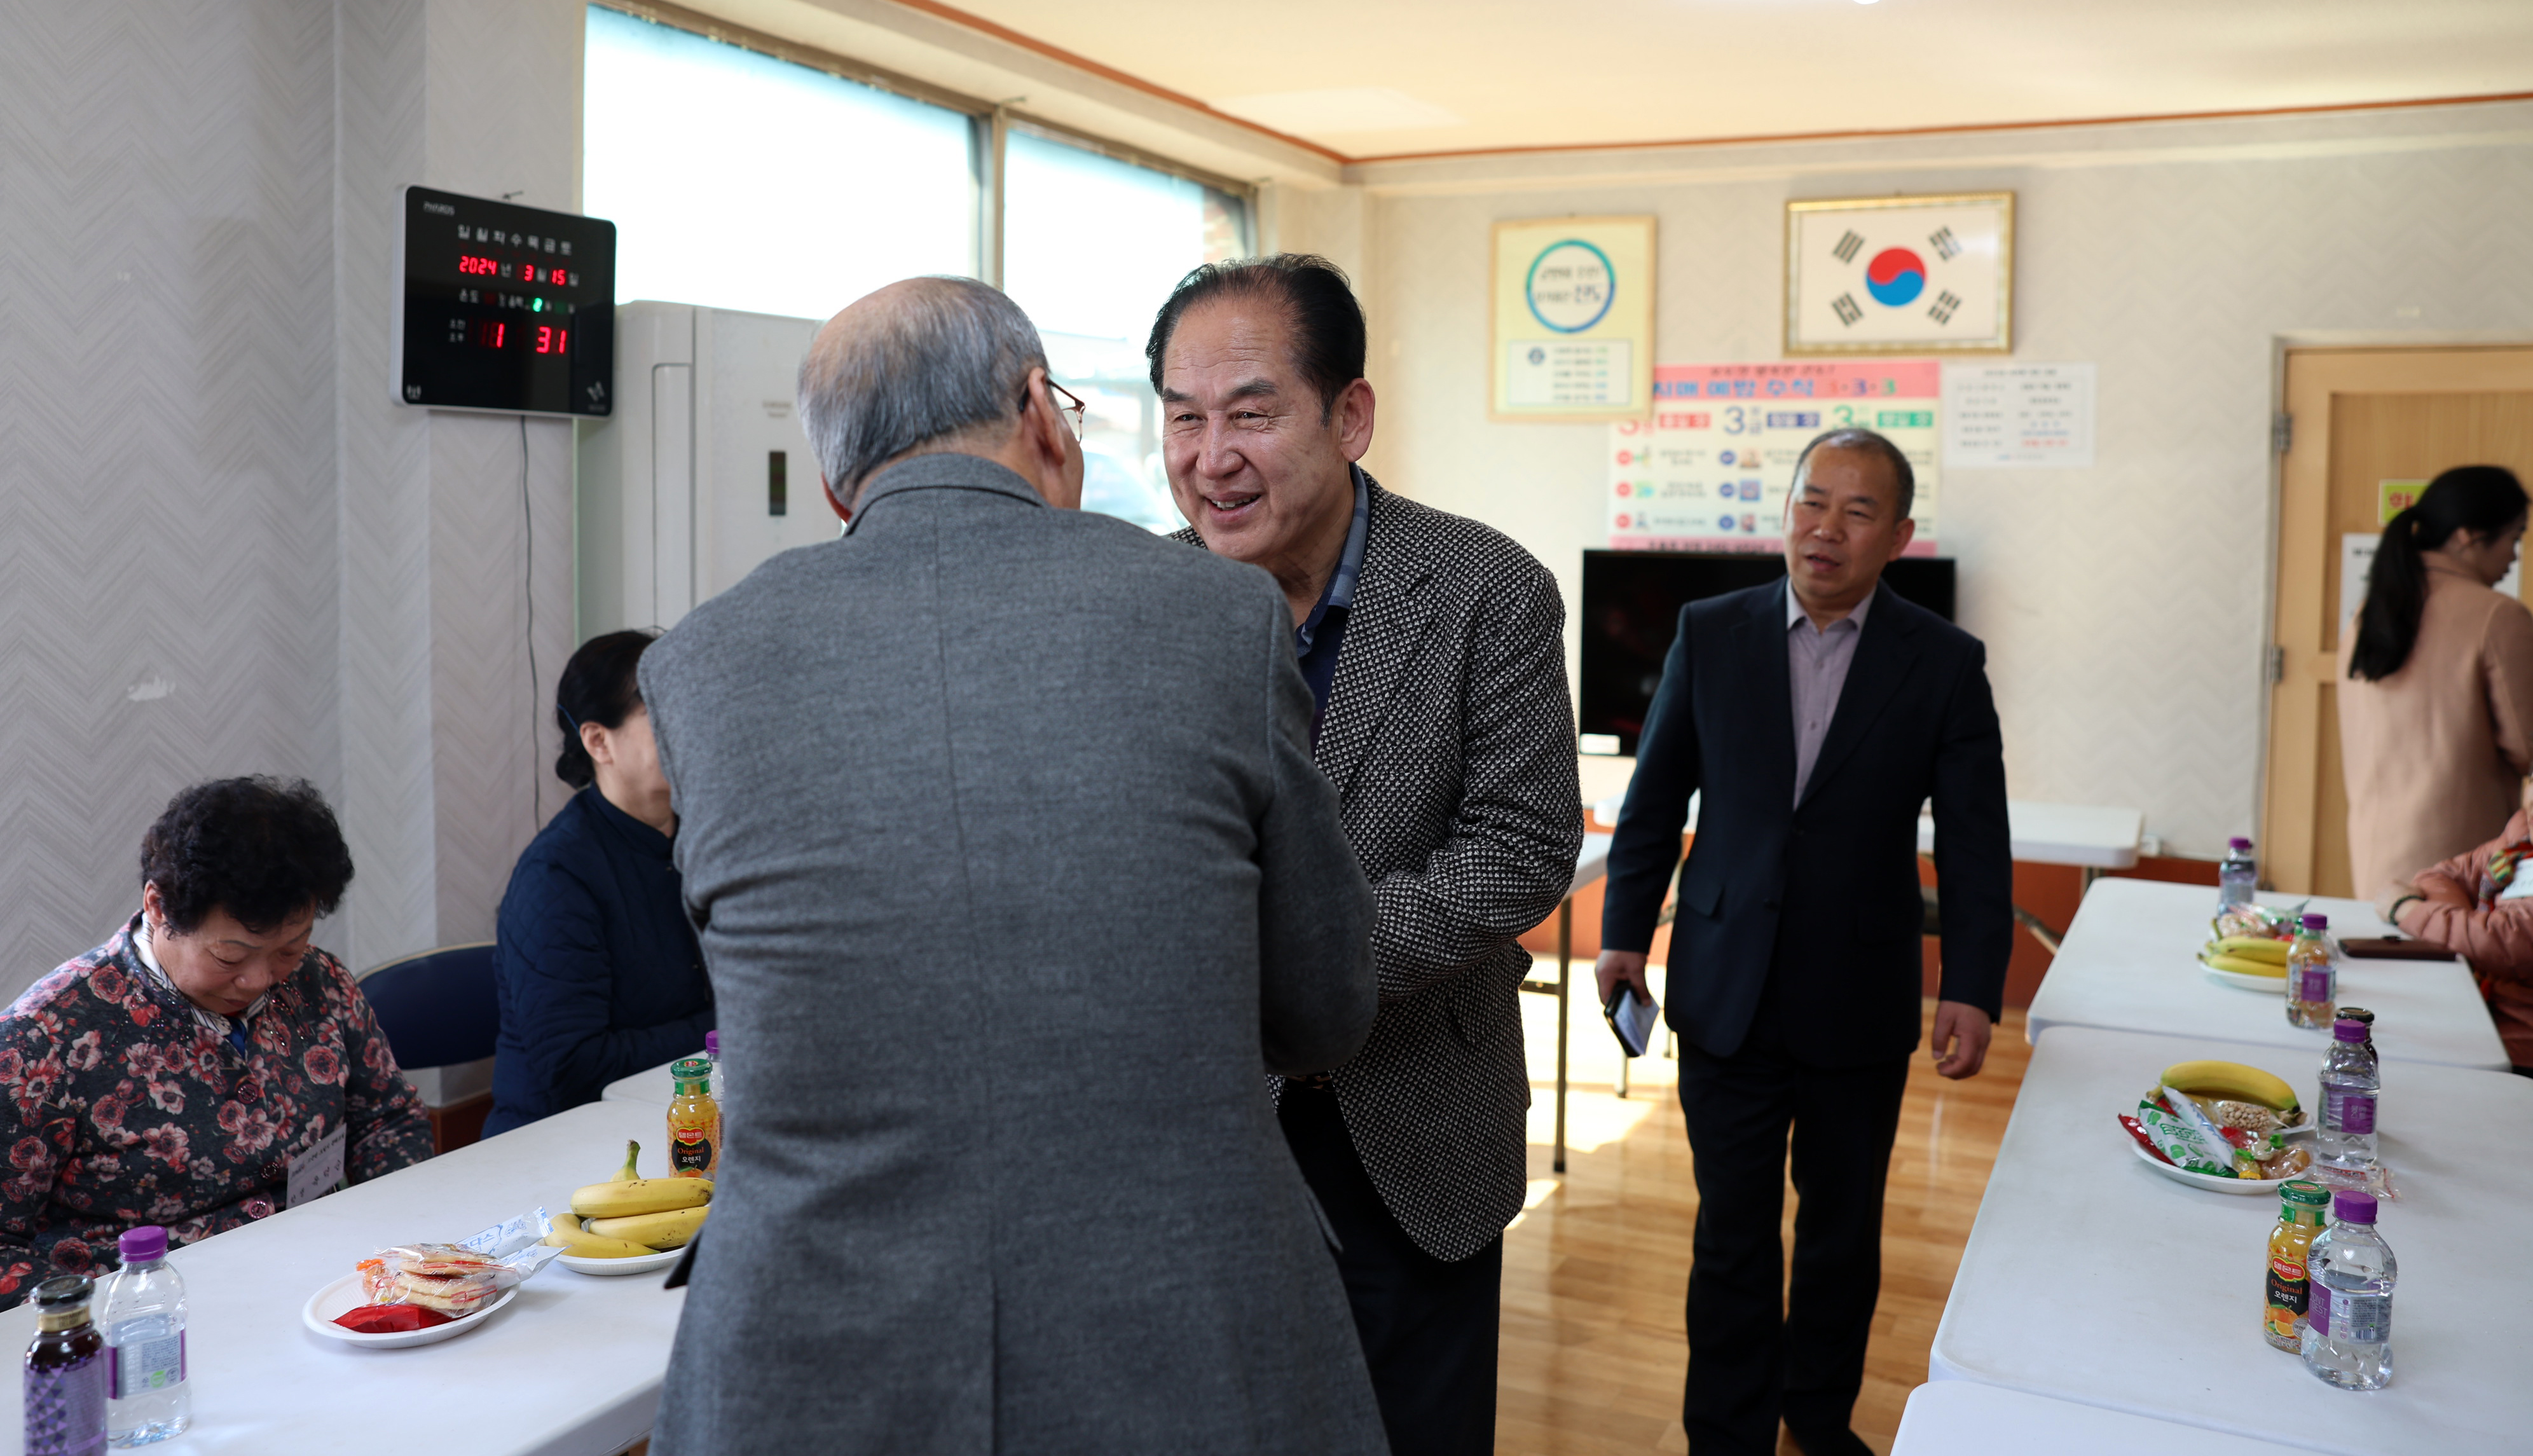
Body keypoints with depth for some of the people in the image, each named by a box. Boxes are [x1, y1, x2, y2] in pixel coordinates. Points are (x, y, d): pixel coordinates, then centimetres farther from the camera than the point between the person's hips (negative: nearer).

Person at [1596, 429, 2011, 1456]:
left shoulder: (1944, 664, -3)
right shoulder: (1710, 633, -1)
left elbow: (1975, 841, -4)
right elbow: (1656, 797, 5)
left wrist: (1973, 989, -12)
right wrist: (1625, 932, 3)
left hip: (1860, 1004, 1)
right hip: (1727, 991, 0)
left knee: (1843, 1229, 17)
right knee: (1733, 1232, 6)